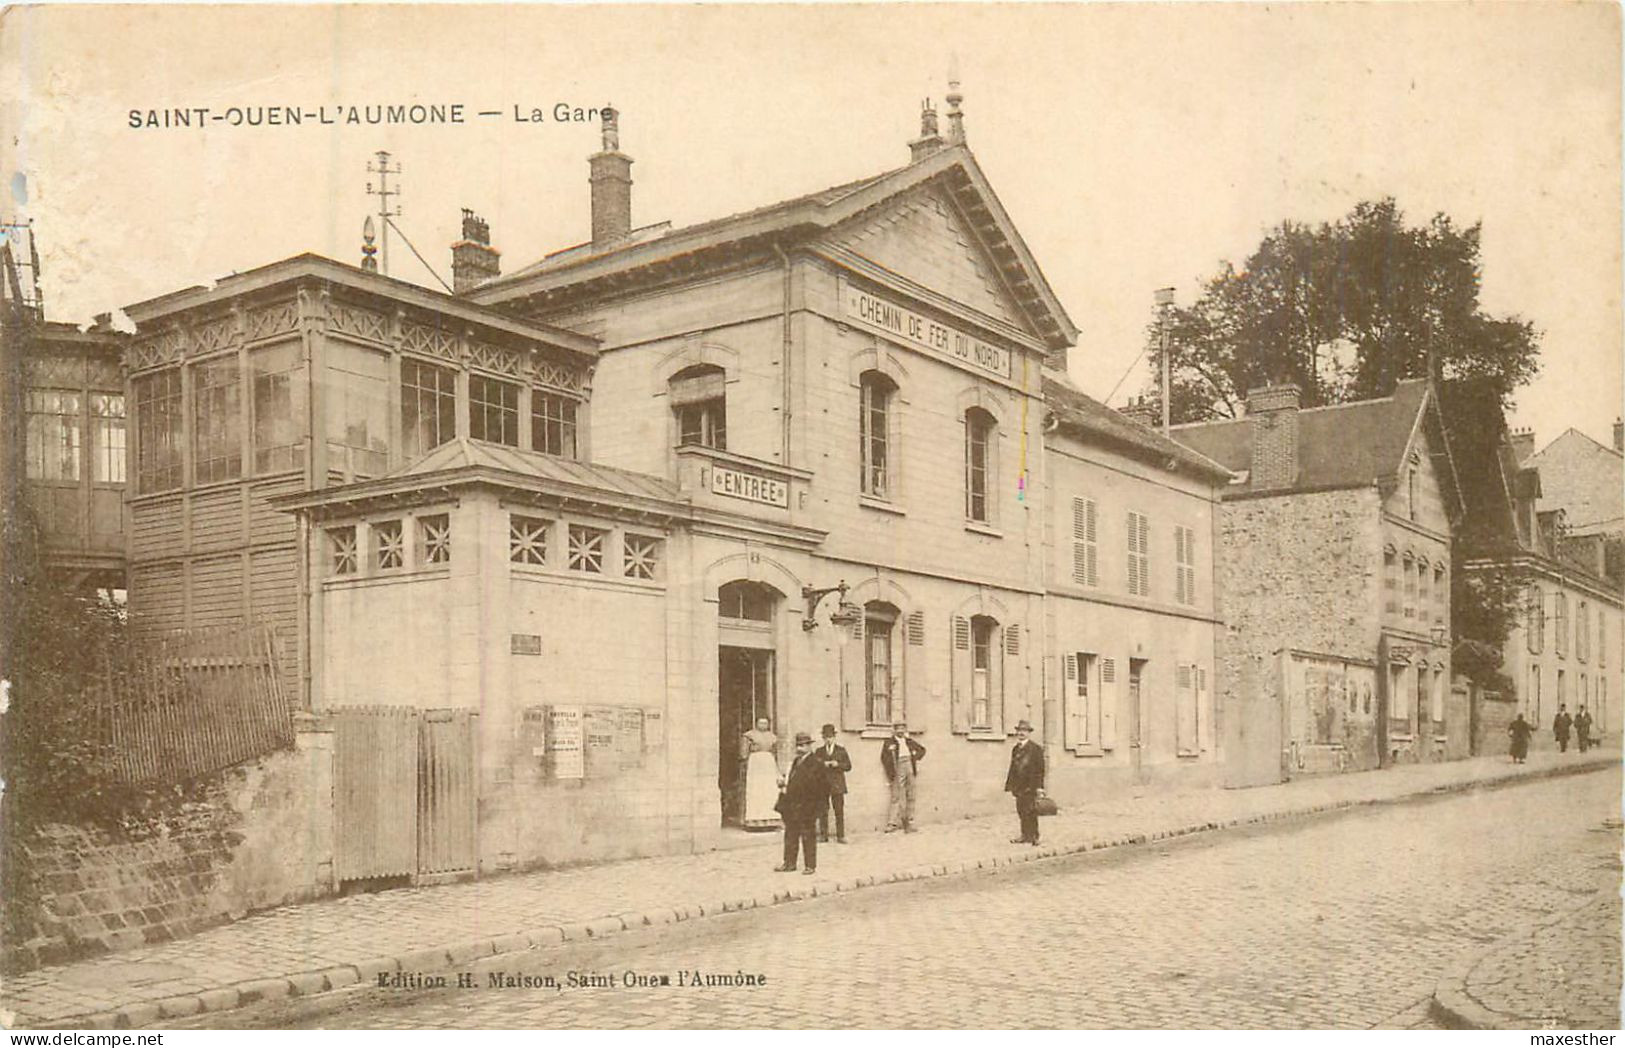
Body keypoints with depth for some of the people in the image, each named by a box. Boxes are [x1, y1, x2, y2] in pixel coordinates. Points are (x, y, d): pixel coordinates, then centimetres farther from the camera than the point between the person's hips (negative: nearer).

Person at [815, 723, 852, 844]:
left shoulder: (841, 749, 10)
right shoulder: (819, 751, 13)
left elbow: (848, 766, 7)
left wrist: (838, 764, -9)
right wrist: (822, 765, -10)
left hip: (837, 784, -1)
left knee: (839, 811, -3)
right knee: (822, 811, -2)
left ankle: (840, 836, 1)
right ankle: (823, 836, 5)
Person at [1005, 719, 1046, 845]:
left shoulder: (1036, 748, -4)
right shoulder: (1015, 749, 17)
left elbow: (1040, 769, -8)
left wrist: (1039, 786, -14)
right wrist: (1009, 784, 15)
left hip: (1030, 787, -6)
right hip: (1019, 787, 6)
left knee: (1030, 811, -5)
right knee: (1021, 811, 6)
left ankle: (1033, 837, 1)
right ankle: (1025, 836, 13)